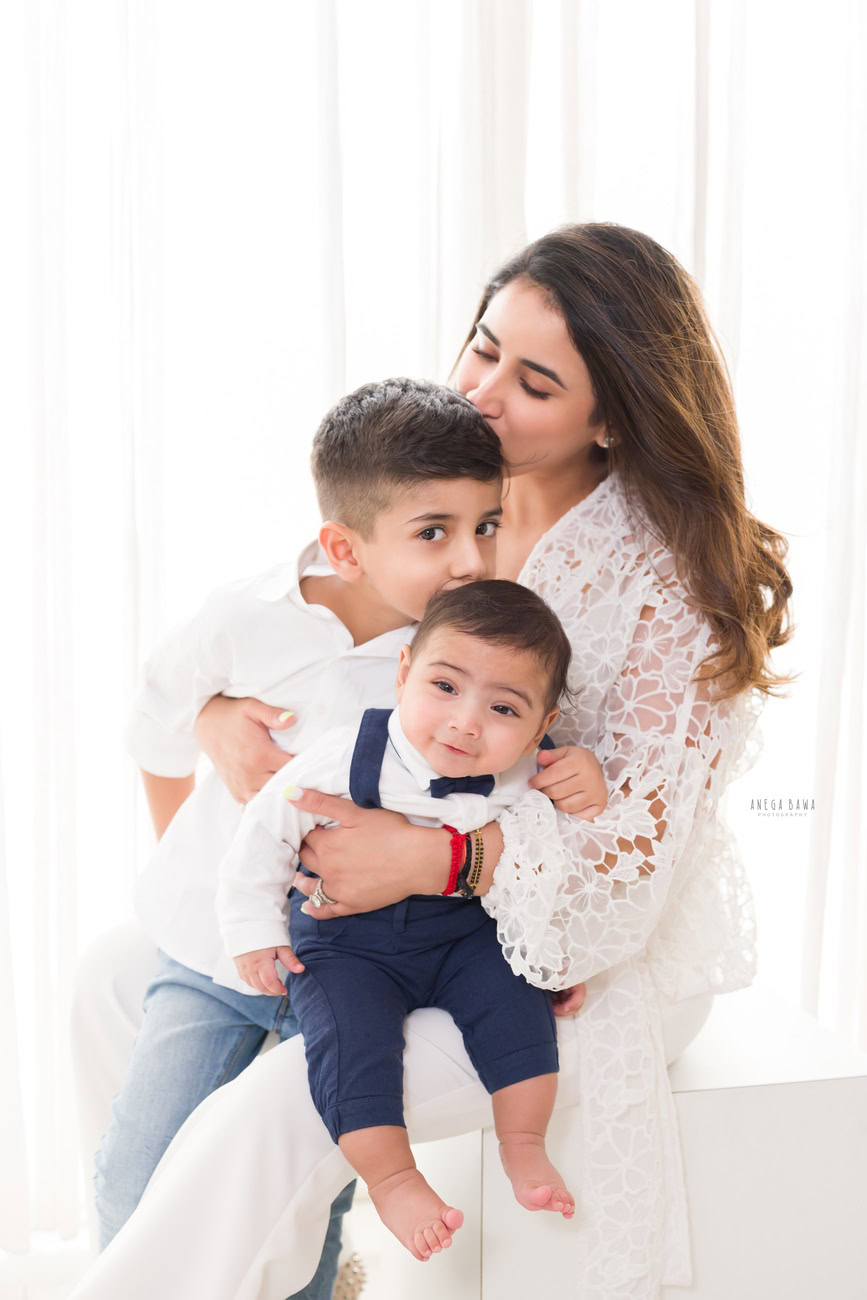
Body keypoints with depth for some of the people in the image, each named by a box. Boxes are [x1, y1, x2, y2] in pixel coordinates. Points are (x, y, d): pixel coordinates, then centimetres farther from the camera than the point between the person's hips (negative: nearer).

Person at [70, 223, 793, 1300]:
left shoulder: (670, 581, -19)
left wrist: (434, 857, -31)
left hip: (606, 959, -6)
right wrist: (217, 707, -18)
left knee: (276, 1114, -25)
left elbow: (642, 847, -20)